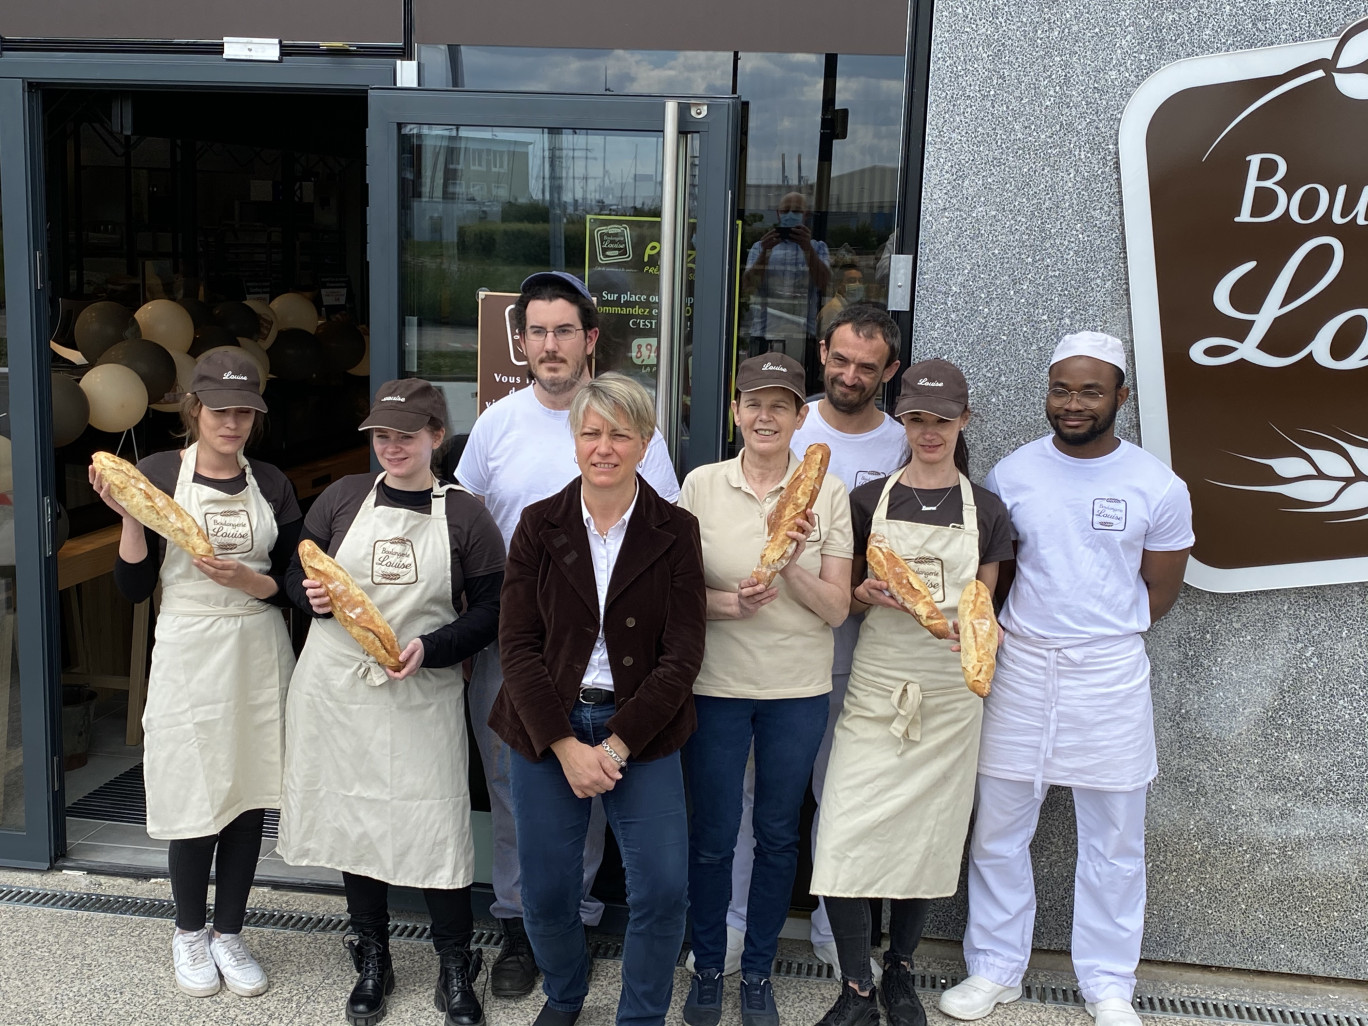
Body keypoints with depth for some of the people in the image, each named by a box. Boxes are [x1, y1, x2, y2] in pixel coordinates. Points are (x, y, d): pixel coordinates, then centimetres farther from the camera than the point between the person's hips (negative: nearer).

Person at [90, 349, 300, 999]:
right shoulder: (157, 475, -4)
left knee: (248, 797, 9)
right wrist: (128, 516, -16)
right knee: (196, 800, 3)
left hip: (259, 654, 3)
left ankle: (228, 934, 27)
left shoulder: (271, 485, 4)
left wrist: (247, 580, -13)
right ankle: (190, 933, 27)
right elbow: (133, 588, -3)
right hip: (189, 655, -3)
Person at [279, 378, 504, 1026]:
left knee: (436, 822, -3)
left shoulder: (465, 515, -2)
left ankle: (455, 969, 16)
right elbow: (296, 572, 13)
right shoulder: (343, 497, 5)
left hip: (422, 694, -2)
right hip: (338, 685, 3)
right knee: (352, 815, 10)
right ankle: (372, 959, 29)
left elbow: (490, 608, -1)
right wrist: (311, 596, -10)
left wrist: (431, 647, -16)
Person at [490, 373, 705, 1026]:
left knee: (663, 889, -6)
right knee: (546, 892, 8)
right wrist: (567, 746, -13)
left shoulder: (675, 532, -2)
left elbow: (681, 654, -6)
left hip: (639, 728, -1)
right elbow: (517, 644, -4)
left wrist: (617, 745, -14)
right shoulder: (539, 526, 0)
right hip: (547, 728, 1)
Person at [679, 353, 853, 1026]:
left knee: (778, 833, 12)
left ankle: (758, 971, 30)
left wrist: (790, 566, -20)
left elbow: (837, 608, -3)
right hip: (716, 686, -1)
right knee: (712, 836, 8)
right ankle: (707, 968, 29)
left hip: (798, 691, 1)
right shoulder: (701, 485, -2)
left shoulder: (826, 492, -2)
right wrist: (730, 602, -19)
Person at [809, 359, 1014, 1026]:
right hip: (876, 684, 0)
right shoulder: (869, 501, 4)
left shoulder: (985, 510, 5)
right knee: (847, 834, -10)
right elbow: (844, 599, 10)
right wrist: (867, 594, -12)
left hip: (948, 690, 1)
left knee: (928, 833, 8)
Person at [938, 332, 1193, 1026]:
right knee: (997, 831, 8)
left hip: (1110, 675, -1)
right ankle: (995, 970, 25)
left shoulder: (1159, 487, -3)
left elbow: (1159, 590, 6)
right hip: (1019, 668, 1)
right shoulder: (1011, 474, 1)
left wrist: (1101, 638, 1)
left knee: (1113, 840, 9)